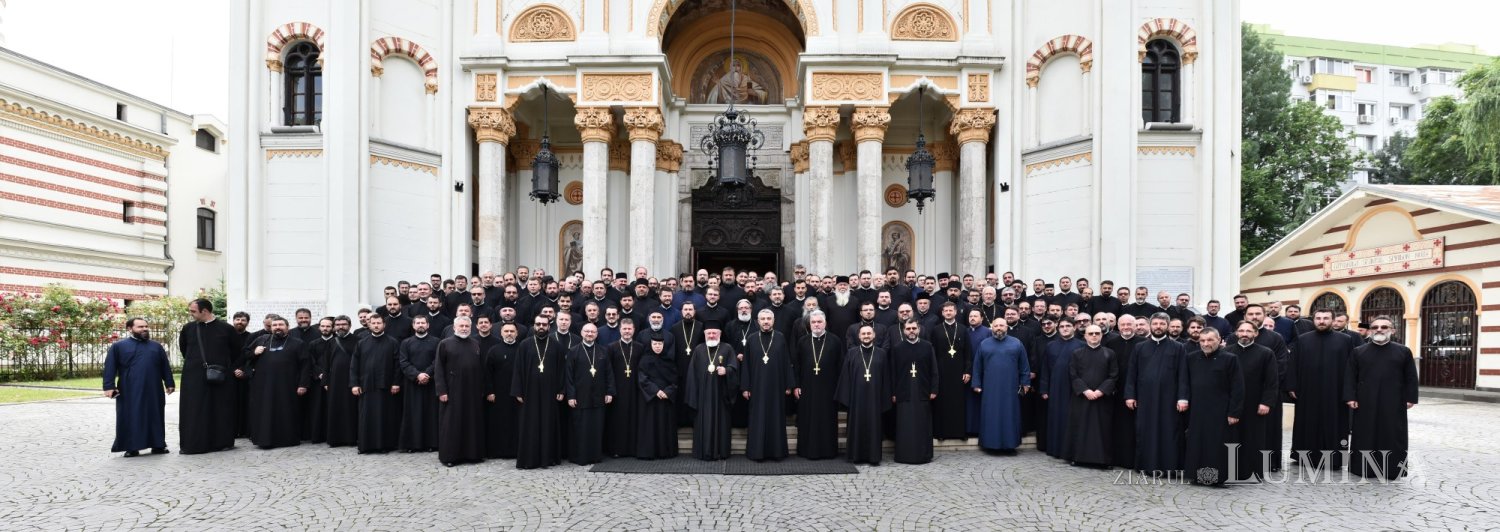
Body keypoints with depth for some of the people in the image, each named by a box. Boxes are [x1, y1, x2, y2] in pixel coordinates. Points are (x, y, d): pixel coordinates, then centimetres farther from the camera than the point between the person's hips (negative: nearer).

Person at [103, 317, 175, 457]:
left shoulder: (156, 346, 14)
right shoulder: (118, 346, 5)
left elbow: (165, 367, 16)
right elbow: (110, 368, 0)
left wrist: (169, 383, 10)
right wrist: (109, 386, -9)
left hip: (153, 391, 3)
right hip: (130, 392, -3)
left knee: (155, 417, 6)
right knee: (131, 418, 1)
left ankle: (158, 445, 12)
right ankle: (131, 447, 7)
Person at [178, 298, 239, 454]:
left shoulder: (226, 329, -3)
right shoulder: (188, 329, 3)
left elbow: (237, 352, 8)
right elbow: (183, 348, 21)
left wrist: (234, 369, 6)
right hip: (194, 377, 2)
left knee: (221, 410, 4)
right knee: (194, 411, 0)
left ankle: (223, 442, 13)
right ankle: (192, 443, 6)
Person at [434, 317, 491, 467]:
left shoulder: (476, 344, 9)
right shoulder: (445, 344, 0)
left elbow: (483, 368, 10)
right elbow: (438, 368, -3)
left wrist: (489, 390, 7)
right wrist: (441, 390, -12)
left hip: (473, 391, 3)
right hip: (453, 391, -3)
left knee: (474, 423, 7)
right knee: (452, 423, 1)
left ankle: (473, 454, 15)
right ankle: (449, 456, 9)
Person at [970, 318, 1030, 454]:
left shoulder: (1016, 343, 4)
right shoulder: (984, 344, 6)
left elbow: (1024, 365, 5)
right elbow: (977, 366, 7)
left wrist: (1025, 383, 0)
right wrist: (976, 384, 3)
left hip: (1010, 388, 0)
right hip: (990, 388, 0)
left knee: (1009, 416, 3)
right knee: (991, 416, 2)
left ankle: (1009, 444, 10)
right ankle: (991, 444, 8)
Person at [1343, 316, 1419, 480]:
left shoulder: (1404, 352, 5)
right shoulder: (1358, 352, 5)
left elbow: (1411, 377, 5)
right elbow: (1350, 376, 3)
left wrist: (1410, 398, -2)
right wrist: (1350, 397, -5)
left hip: (1393, 403, 0)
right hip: (1365, 403, 0)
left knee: (1392, 436, 4)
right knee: (1365, 436, 3)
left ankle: (1391, 469, 13)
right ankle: (1364, 467, 10)